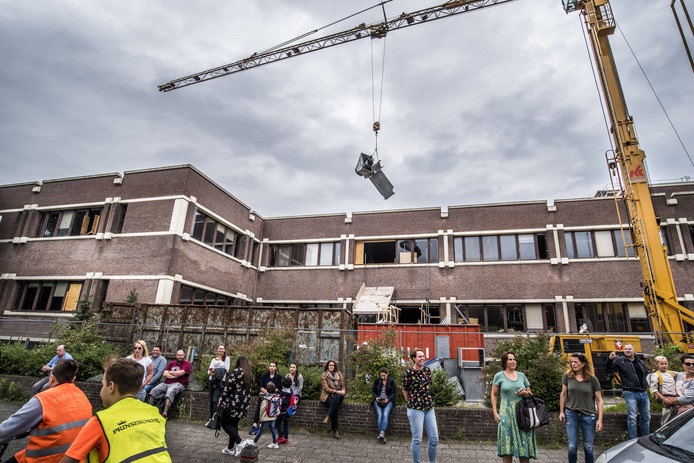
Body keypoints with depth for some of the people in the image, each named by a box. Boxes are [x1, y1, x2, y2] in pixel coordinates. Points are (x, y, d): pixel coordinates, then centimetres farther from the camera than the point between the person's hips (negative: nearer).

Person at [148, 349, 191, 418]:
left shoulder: (187, 363, 4)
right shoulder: (171, 363, 19)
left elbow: (180, 373, -11)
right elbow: (165, 374, 9)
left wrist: (170, 372, 5)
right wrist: (175, 375, -5)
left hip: (178, 383, -6)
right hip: (166, 383, 6)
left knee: (170, 391, -35)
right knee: (154, 391, -16)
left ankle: (165, 413, -44)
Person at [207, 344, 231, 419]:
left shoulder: (227, 359, 5)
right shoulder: (213, 359, 19)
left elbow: (226, 370, -4)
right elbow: (209, 370, 8)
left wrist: (215, 370, -9)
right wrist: (211, 372, -14)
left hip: (220, 381, -5)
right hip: (211, 381, 5)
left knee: (215, 400, -15)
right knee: (211, 400, 6)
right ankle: (211, 418, 16)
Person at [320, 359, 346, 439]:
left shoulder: (338, 374, 11)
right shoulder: (324, 375, -1)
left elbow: (342, 385, 12)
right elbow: (326, 389, -9)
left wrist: (343, 391, -10)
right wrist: (337, 391, -17)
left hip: (338, 395, 3)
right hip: (327, 395, -3)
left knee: (337, 397, -34)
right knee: (335, 407, -32)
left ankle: (328, 417, -31)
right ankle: (335, 431, -26)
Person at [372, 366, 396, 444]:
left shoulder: (391, 381, 3)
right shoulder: (377, 380, 6)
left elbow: (393, 393, 3)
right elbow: (373, 391, 10)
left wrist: (387, 399, -13)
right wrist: (376, 397, -9)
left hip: (388, 401, -1)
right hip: (378, 401, 1)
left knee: (385, 415, -26)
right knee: (379, 415, -22)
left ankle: (382, 433, -38)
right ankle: (382, 436, -25)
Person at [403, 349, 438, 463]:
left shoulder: (427, 370, 2)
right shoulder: (408, 373, -12)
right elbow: (405, 390, 1)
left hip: (429, 408, 5)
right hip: (415, 409, -5)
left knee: (434, 438, 9)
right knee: (417, 439, 2)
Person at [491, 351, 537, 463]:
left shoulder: (521, 375, 11)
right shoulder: (499, 376, 1)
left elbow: (530, 394, 18)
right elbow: (494, 395, 2)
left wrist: (525, 393, -4)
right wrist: (495, 412, -5)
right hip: (506, 413, -3)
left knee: (524, 443, 3)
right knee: (507, 445, -1)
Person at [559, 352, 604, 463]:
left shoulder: (593, 379, -6)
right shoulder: (567, 376, -3)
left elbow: (599, 400, -3)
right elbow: (563, 394, 5)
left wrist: (600, 419, -8)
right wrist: (561, 411, 4)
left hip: (589, 416, 0)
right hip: (571, 414, 1)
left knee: (588, 447, 9)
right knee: (572, 447, 2)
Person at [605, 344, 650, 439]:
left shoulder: (640, 362, 16)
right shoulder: (620, 360, -2)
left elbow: (647, 374, 27)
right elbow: (608, 367, -15)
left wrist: (647, 384, 14)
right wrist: (610, 359, -34)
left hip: (643, 393, 6)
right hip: (630, 393, -6)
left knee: (646, 417, 14)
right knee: (632, 417, -7)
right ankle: (633, 440, -1)